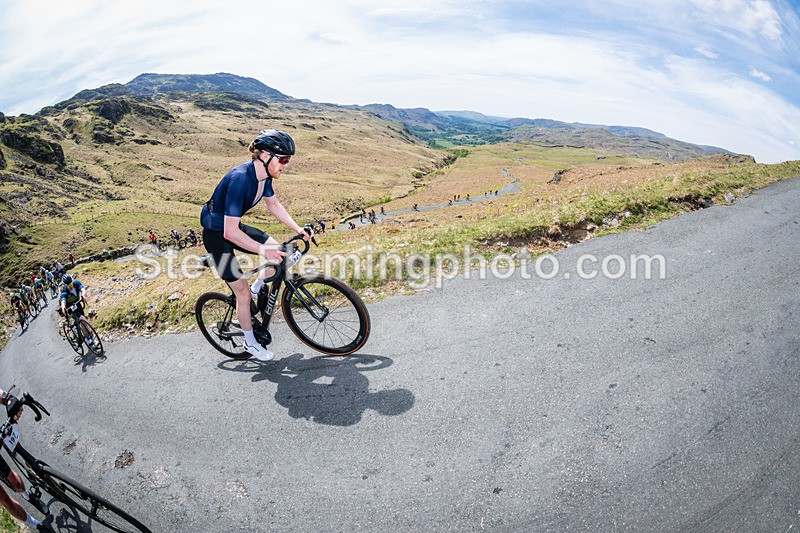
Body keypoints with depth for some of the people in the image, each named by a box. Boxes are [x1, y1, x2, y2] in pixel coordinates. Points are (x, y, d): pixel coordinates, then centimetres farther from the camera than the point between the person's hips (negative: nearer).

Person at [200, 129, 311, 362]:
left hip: (234, 227, 8)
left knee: (279, 252, -5)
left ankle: (256, 291, 19)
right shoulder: (240, 179, -34)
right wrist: (263, 250, -35)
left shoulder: (264, 175, -9)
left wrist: (298, 229, 1)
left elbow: (273, 204, 10)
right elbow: (230, 232, -35)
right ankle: (250, 343, 19)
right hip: (217, 235, -8)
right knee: (242, 293, -2)